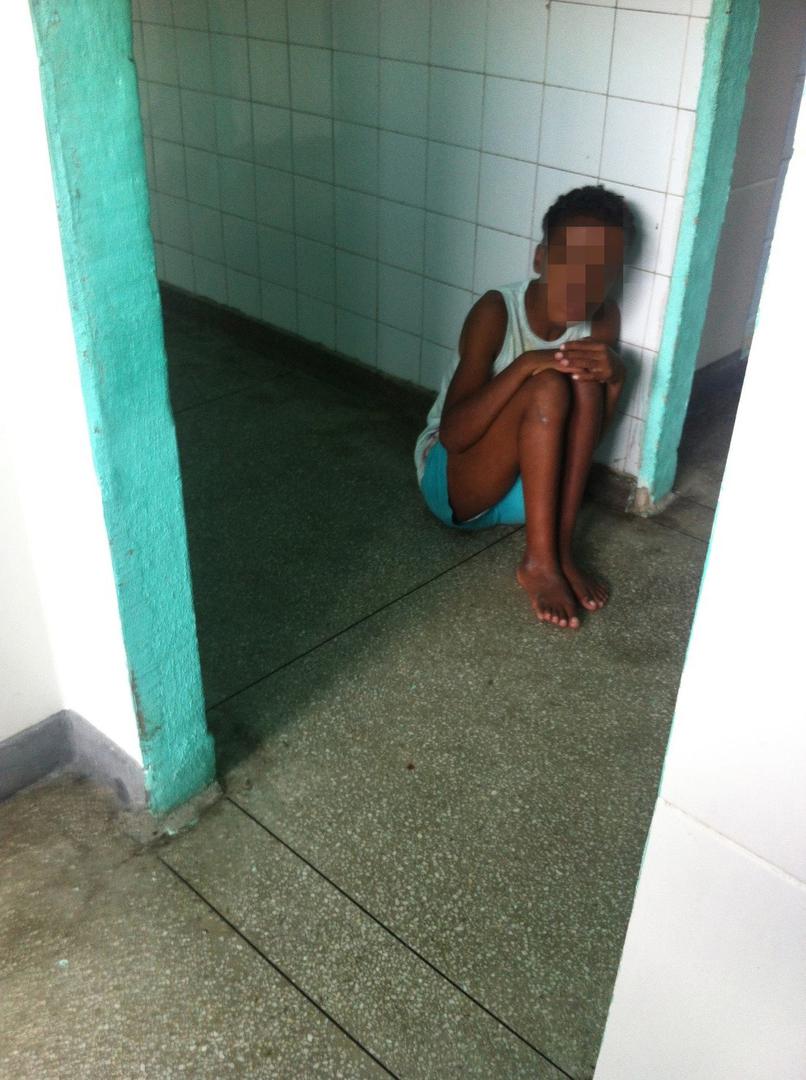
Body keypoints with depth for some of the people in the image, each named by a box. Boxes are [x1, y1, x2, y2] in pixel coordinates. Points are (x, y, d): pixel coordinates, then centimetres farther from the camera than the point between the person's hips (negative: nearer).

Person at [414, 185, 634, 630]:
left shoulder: (602, 319, -6)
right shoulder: (496, 312, -20)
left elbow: (590, 436, -5)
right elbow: (453, 435, -26)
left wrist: (614, 377, -25)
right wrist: (524, 365, -38)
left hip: (527, 488, 4)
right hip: (454, 483, -4)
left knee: (585, 377, -22)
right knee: (547, 386, -29)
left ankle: (559, 548, -24)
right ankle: (539, 561, -27)